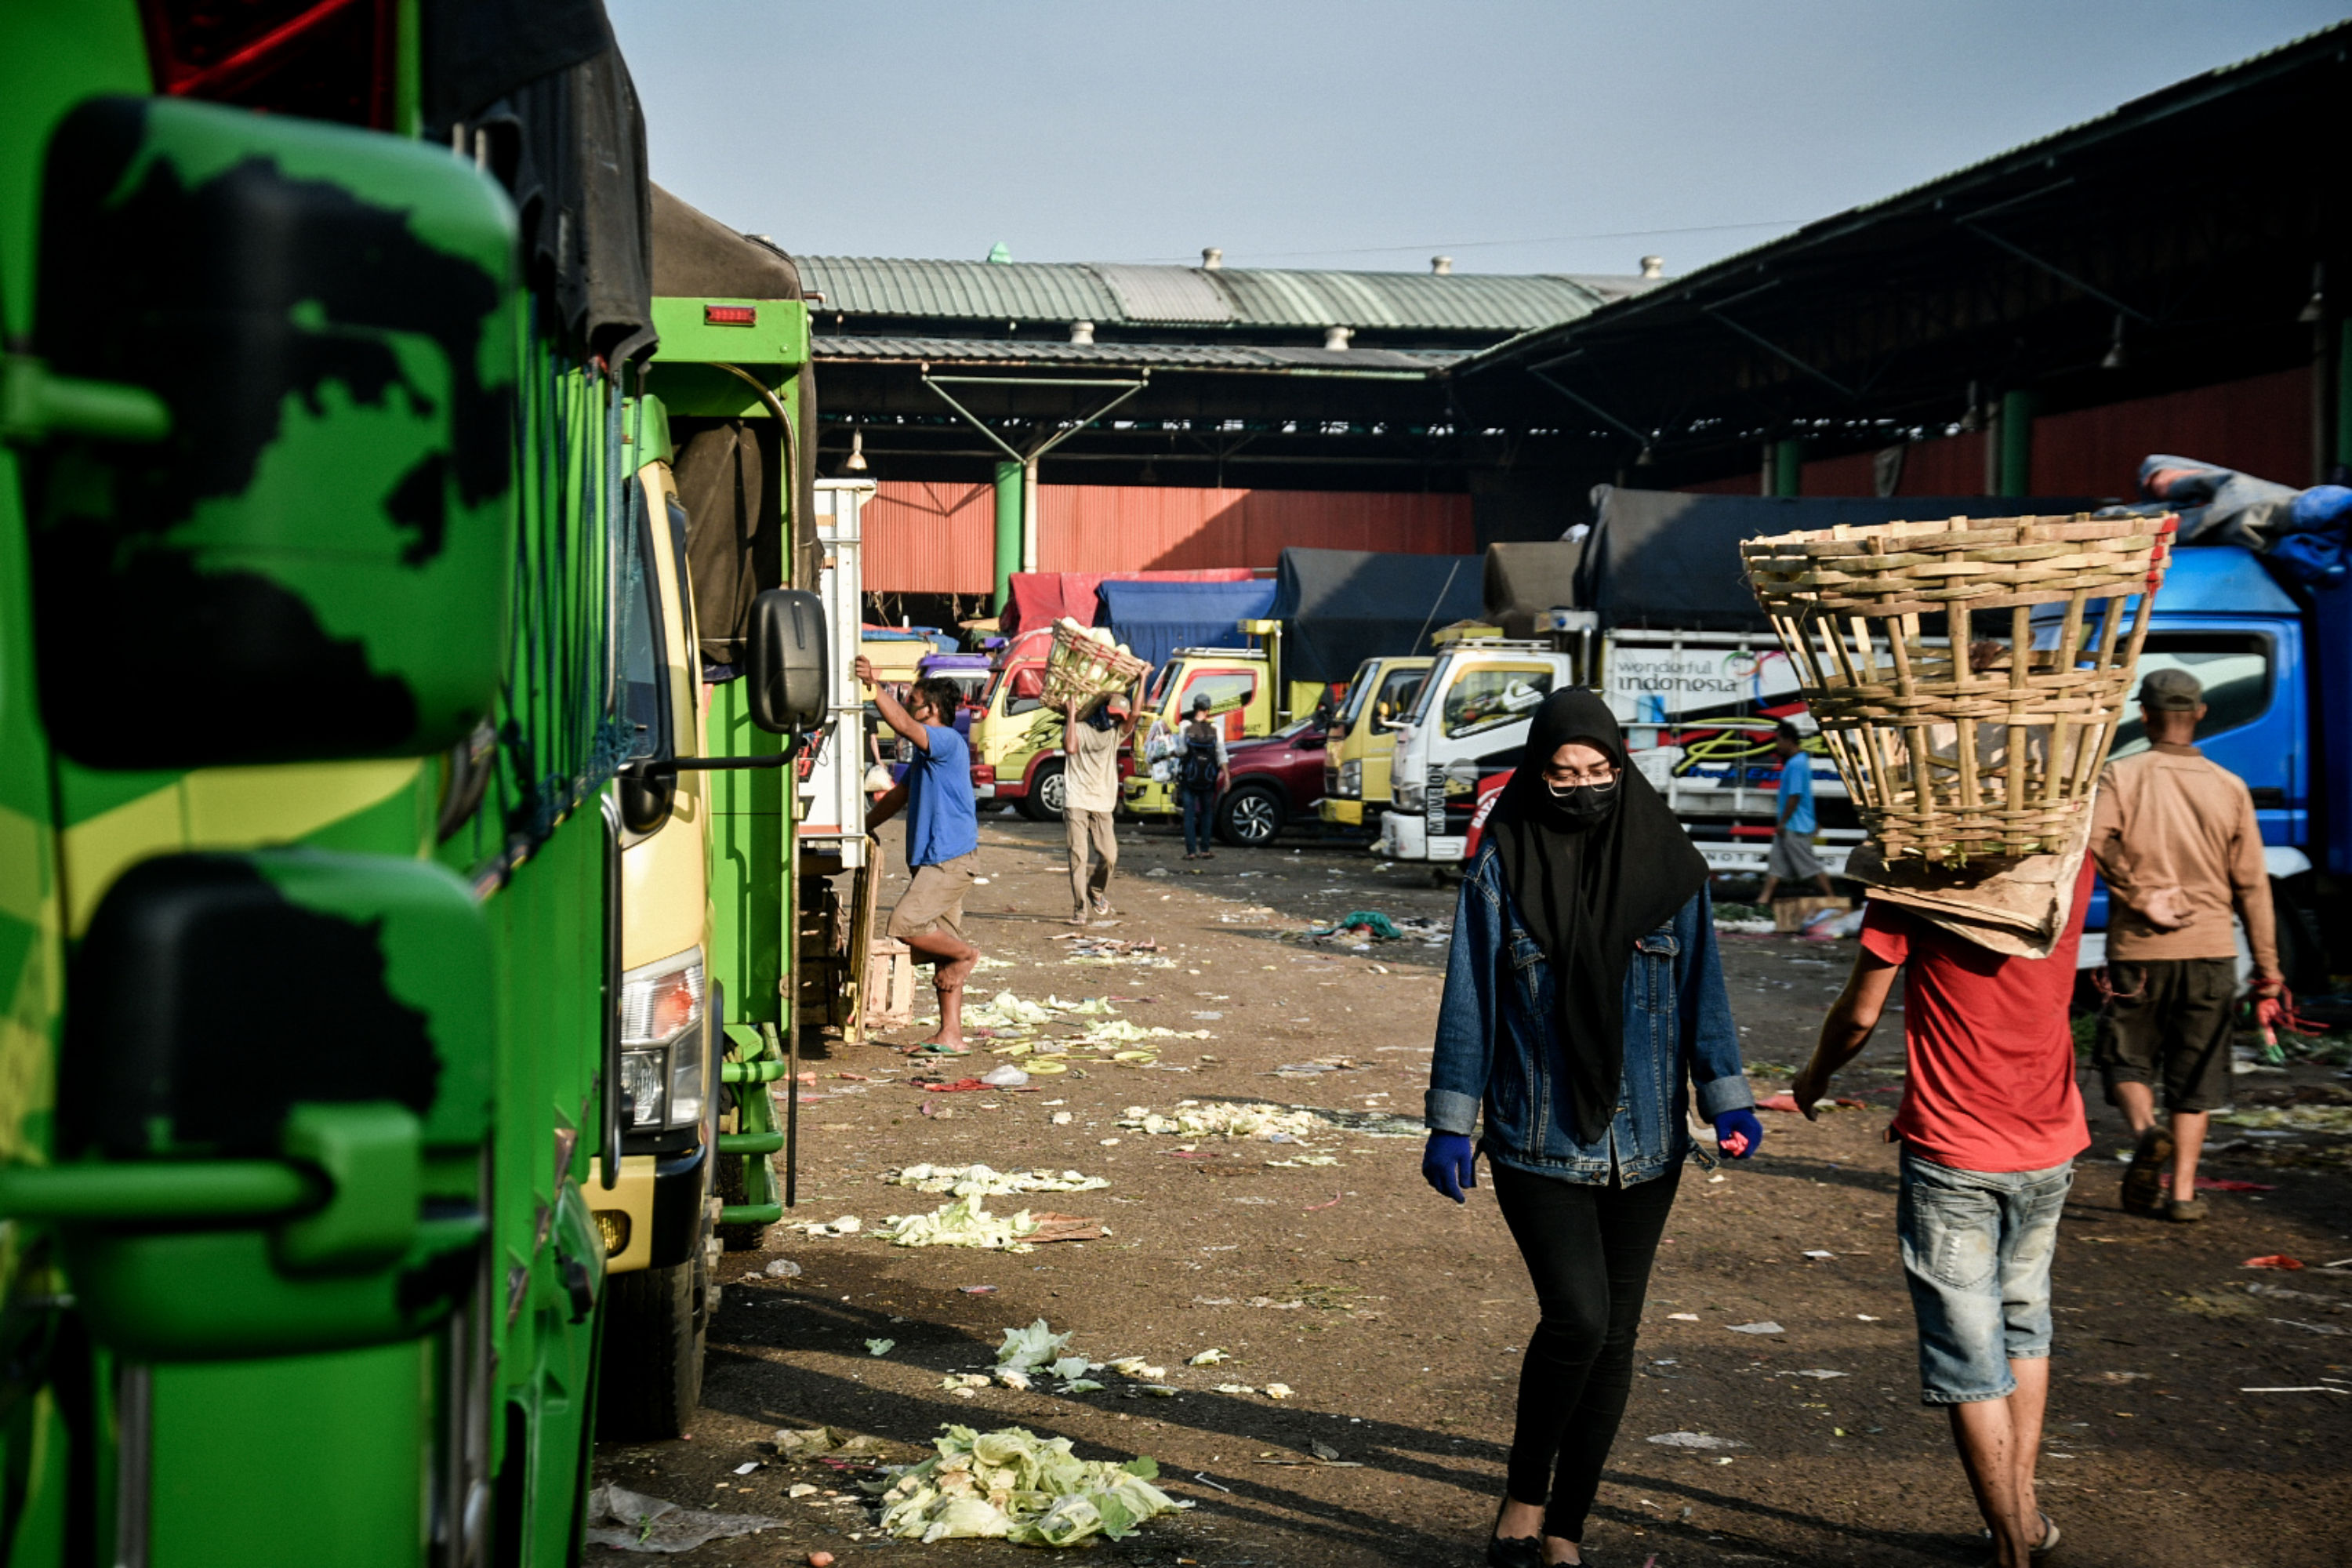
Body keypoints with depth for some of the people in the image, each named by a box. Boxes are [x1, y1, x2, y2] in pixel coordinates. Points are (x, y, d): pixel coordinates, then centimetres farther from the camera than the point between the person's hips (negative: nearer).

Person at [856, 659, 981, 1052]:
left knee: (904, 924, -20)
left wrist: (875, 686, -28)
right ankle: (951, 1035, 7)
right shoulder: (925, 754, 21)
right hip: (935, 859, 10)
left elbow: (903, 725, -26)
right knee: (942, 953, 7)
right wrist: (860, 828, 26)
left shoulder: (948, 741, -9)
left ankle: (965, 953, 3)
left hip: (950, 858, -10)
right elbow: (898, 796, 29)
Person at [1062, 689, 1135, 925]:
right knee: (1078, 856, -10)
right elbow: (1070, 747, -14)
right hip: (1076, 803, -3)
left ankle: (1097, 890, 24)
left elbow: (1134, 715, 2)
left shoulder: (1115, 734, 17)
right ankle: (1080, 909, -8)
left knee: (1109, 856, -6)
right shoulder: (1079, 728, 7)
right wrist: (1072, 714, -8)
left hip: (1102, 806, 3)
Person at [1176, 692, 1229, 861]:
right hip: (1208, 778, 1)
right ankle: (1205, 850, 11)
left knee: (1189, 814, 3)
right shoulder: (1216, 730, -2)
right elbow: (1222, 755, -5)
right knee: (1206, 813, 12)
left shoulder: (1185, 728, -6)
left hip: (1189, 778, -1)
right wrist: (1227, 776, -2)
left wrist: (1175, 750, 11)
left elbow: (1181, 751, -11)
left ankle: (1191, 851, -2)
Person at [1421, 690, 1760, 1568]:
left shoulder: (1664, 864, 1)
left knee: (1614, 1337, 7)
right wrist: (1450, 1124, -2)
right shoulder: (1502, 868, -3)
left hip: (1643, 1144, 3)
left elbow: (1701, 989, 5)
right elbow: (1469, 1001, -1)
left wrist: (1727, 1099, -4)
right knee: (1577, 1319, -17)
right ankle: (1525, 1492, 8)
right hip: (1537, 1143, -3)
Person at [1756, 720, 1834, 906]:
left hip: (1796, 827, -10)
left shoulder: (1796, 765, -19)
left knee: (1810, 865, -4)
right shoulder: (1798, 760, 13)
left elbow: (1795, 796, -22)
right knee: (1775, 862, 7)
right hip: (1788, 827, 10)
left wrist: (1782, 823, -19)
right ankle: (1765, 899, 7)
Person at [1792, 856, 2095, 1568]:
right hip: (2049, 1142, 5)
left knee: (1971, 1361, 3)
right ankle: (2024, 1510, 28)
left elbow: (1861, 1013, -10)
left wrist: (1814, 1075, 10)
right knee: (2023, 1322, 23)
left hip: (1952, 1155, -5)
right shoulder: (2072, 859, -3)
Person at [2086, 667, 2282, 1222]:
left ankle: (2146, 1131, -15)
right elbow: (2251, 885, 5)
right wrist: (2268, 971, 9)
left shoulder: (2121, 776, -3)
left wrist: (2139, 897, -12)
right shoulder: (2229, 788, 4)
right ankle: (2182, 1190, 9)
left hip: (2137, 949, -2)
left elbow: (2092, 839, -23)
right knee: (2197, 1075, 10)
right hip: (2211, 948, 2)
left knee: (2127, 1059, 13)